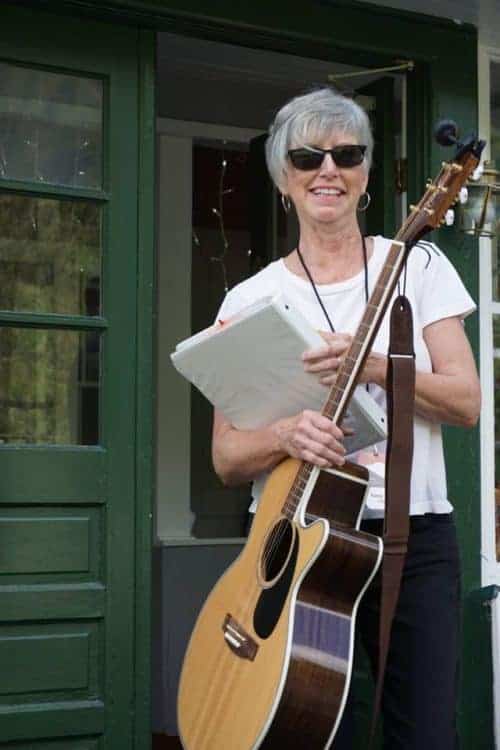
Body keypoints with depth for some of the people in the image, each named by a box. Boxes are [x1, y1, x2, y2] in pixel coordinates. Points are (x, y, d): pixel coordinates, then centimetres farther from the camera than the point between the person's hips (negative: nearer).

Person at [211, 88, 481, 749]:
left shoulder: (418, 266, 5)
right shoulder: (251, 299, 4)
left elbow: (468, 403, -2)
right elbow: (226, 458, 2)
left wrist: (373, 365, -18)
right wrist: (287, 434, -19)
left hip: (415, 538, 1)